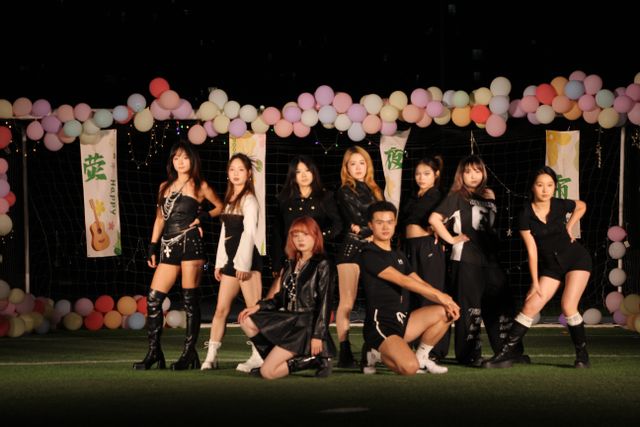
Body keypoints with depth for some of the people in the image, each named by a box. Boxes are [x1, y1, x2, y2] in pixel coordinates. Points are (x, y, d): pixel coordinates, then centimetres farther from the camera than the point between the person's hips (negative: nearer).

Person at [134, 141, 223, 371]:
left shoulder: (199, 186, 6)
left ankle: (189, 353, 1)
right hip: (168, 247, 5)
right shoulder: (165, 187, 17)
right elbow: (160, 218, 18)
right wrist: (152, 247, 12)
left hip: (190, 244, -5)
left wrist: (203, 217, -2)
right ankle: (154, 352, 2)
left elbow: (220, 206, 14)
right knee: (153, 299, -3)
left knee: (190, 300, -5)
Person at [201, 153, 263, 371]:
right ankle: (211, 356, 9)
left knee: (253, 309, -7)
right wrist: (219, 262, 15)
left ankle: (258, 356, -6)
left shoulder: (249, 199, -6)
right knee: (221, 308, 6)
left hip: (246, 259, -8)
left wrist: (244, 263, -18)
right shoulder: (230, 199, 17)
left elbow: (249, 232, -13)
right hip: (231, 259, 8)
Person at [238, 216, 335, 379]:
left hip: (306, 324, -8)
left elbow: (324, 304, -13)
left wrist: (318, 336, -19)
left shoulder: (322, 266, -9)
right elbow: (282, 298, 17)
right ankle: (274, 357, -1)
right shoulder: (291, 265, 14)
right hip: (289, 320, 8)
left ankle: (314, 359, -4)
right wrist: (258, 306, 1)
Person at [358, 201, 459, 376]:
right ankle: (375, 354, 1)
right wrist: (438, 294, -19)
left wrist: (446, 301, -8)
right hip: (380, 326, -8)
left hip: (402, 322, 8)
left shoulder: (399, 256, 19)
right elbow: (402, 280, -18)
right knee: (409, 367, -30)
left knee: (446, 312, -3)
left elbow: (421, 285, 10)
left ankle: (421, 358, 8)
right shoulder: (369, 255, -9)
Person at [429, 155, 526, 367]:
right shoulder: (457, 197, -1)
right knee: (470, 307, -3)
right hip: (466, 259, -6)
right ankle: (470, 355, 3)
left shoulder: (488, 197, 16)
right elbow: (434, 218, -12)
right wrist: (451, 239, -11)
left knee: (502, 304, 5)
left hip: (490, 258, 6)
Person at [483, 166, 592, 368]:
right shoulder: (526, 215, -13)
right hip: (550, 266, 1)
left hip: (576, 259, -1)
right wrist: (535, 282, -13)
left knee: (568, 306, -16)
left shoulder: (561, 206, -10)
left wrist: (569, 227, 1)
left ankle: (583, 356, -3)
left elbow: (581, 206, 14)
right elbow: (532, 251, -12)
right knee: (530, 306, -8)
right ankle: (507, 353, -5)